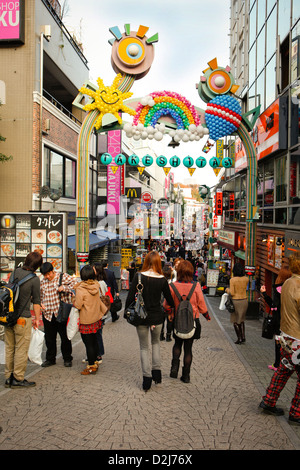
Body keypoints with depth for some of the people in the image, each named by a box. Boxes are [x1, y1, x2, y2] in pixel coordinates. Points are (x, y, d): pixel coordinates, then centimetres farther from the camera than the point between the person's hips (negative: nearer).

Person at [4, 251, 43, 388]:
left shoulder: (15, 272, 3)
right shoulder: (34, 279, -14)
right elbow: (36, 301, -7)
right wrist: (37, 318, 5)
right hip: (22, 318, -6)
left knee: (9, 348, 15)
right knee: (21, 350, 4)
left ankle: (8, 377, 24)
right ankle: (18, 379, 11)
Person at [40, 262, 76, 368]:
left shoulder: (63, 276, -3)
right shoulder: (42, 282, 10)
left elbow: (75, 284, -12)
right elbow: (39, 296, 22)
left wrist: (64, 288, -21)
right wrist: (40, 303, 2)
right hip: (48, 314, 4)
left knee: (65, 337, 6)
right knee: (49, 338, 12)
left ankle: (67, 359, 21)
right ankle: (50, 359, 29)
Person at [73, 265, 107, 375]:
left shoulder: (80, 289, -22)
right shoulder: (96, 286, -2)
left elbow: (78, 305, -20)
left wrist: (74, 299, -3)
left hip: (85, 321, -7)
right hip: (96, 318, 7)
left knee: (88, 344, 3)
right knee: (94, 341, 19)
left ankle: (91, 367, 11)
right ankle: (95, 362, 31)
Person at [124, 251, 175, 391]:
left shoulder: (138, 276, -13)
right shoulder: (162, 279, -7)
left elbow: (130, 297, -12)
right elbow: (169, 299, 4)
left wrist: (126, 312, 3)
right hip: (157, 317, 2)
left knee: (144, 347, 13)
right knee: (156, 342, 26)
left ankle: (147, 378, 11)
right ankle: (157, 372, 21)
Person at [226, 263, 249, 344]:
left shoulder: (232, 280, -16)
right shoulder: (246, 279, -4)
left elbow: (232, 293, -17)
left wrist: (227, 290, 4)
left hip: (236, 301, -4)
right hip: (244, 300, 4)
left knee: (235, 321, 11)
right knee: (241, 319, 22)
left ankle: (239, 338, 13)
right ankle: (243, 337, 18)